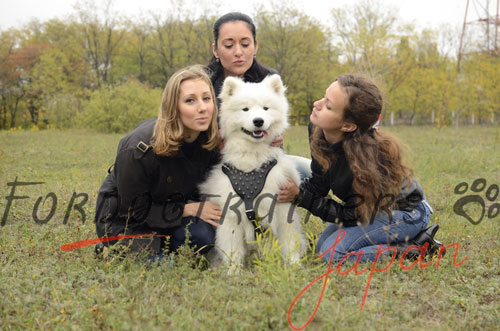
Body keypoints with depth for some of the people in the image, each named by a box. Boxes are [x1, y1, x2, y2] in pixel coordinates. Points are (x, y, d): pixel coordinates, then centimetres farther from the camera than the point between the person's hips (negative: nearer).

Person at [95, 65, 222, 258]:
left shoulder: (211, 141, -14)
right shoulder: (141, 148, -31)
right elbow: (134, 211, -22)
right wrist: (189, 209, -26)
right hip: (123, 221, -4)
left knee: (202, 233, -26)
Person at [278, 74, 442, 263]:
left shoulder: (362, 161, -38)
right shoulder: (317, 129, -16)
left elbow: (351, 215, -23)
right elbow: (318, 184, -7)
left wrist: (300, 197, -26)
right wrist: (294, 191, -27)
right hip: (373, 205, 9)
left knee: (332, 252, -20)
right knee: (322, 244, 9)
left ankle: (414, 247, -8)